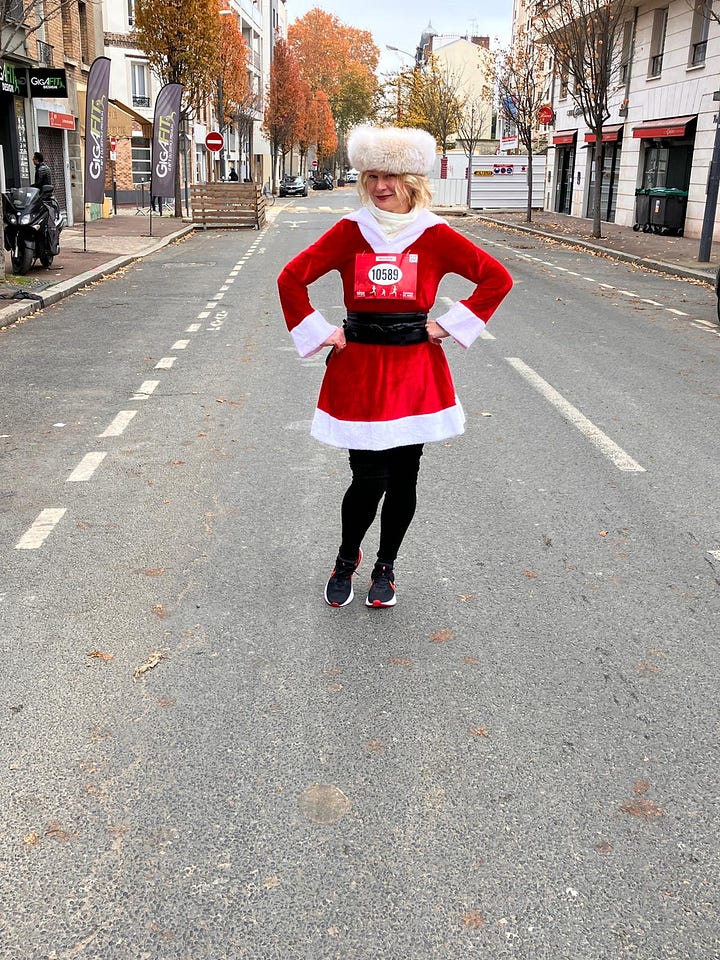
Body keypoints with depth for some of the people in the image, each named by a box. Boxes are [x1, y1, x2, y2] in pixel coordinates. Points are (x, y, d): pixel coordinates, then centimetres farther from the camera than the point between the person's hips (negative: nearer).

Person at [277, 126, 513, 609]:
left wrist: (451, 325, -2)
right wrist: (321, 333, -1)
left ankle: (385, 568, 29)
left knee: (403, 476, 8)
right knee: (370, 478, -4)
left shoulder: (435, 234, 0)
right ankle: (346, 561, 24)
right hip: (359, 369, -1)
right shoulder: (350, 231, 0)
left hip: (417, 371, 1)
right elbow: (292, 278, 4)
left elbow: (498, 278, 3)